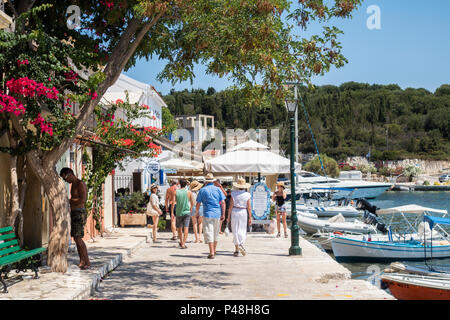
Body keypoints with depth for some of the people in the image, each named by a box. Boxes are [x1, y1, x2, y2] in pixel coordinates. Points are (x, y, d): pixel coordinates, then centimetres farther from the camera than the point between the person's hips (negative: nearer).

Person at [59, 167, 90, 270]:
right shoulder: (73, 185, 18)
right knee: (76, 238, 7)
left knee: (78, 238, -13)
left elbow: (82, 200, -21)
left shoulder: (80, 184, -11)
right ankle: (81, 262, 11)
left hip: (79, 213, -9)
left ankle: (87, 262, -9)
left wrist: (69, 200, -12)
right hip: (74, 213, 9)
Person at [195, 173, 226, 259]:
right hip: (217, 214, 3)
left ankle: (211, 253, -13)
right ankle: (214, 251, 27)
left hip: (207, 214, -3)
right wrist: (223, 214, 5)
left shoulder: (202, 190, -1)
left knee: (208, 233, -4)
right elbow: (223, 203, 0)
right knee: (216, 233, 16)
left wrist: (196, 213, 15)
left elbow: (198, 204, 0)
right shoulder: (218, 189, 4)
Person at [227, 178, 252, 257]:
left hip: (234, 212, 0)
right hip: (243, 213, 0)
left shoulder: (234, 193, -4)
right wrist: (250, 218, 2)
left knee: (235, 231, 6)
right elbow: (249, 207, -4)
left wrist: (229, 216, 1)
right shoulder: (247, 195, -3)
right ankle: (241, 244, -14)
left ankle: (237, 250, 6)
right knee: (242, 230, 11)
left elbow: (231, 205, -5)